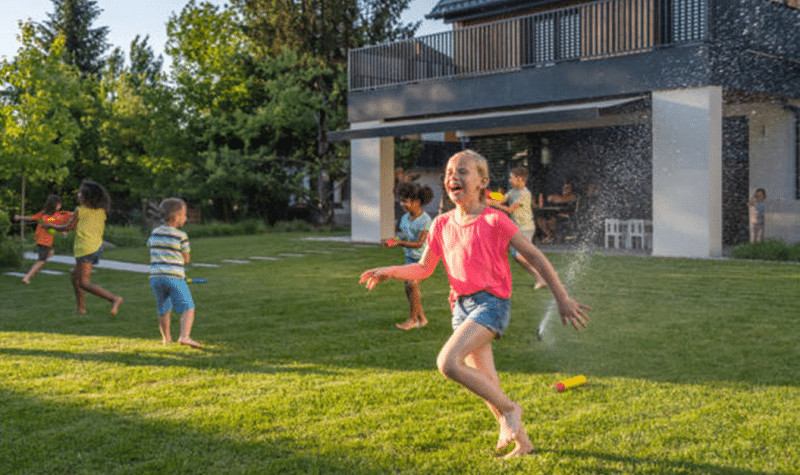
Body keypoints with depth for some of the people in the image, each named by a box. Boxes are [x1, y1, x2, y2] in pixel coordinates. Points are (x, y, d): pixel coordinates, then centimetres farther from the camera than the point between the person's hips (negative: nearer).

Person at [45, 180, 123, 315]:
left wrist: (51, 226, 19)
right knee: (75, 273, 23)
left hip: (86, 248, -8)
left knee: (84, 283, -8)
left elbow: (68, 227, 1)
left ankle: (114, 299, -24)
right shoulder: (101, 210, 8)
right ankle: (80, 307, 23)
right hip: (97, 246, 8)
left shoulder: (80, 210, -9)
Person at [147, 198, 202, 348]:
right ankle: (184, 336, -25)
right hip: (174, 277, -6)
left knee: (164, 310, 21)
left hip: (155, 277, 6)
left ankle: (166, 337, 32)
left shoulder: (154, 233, 10)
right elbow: (186, 259, 1)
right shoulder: (181, 236, -6)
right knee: (188, 308, -6)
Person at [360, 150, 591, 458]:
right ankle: (521, 441, 29)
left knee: (448, 362, -24)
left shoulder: (494, 221, -10)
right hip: (462, 305, 7)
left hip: (491, 302, -7)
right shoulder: (442, 225, 7)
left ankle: (509, 409, -5)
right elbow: (424, 269, 16)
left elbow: (535, 257, -6)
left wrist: (563, 300, -6)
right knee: (486, 383, 11)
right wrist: (389, 272, -1)